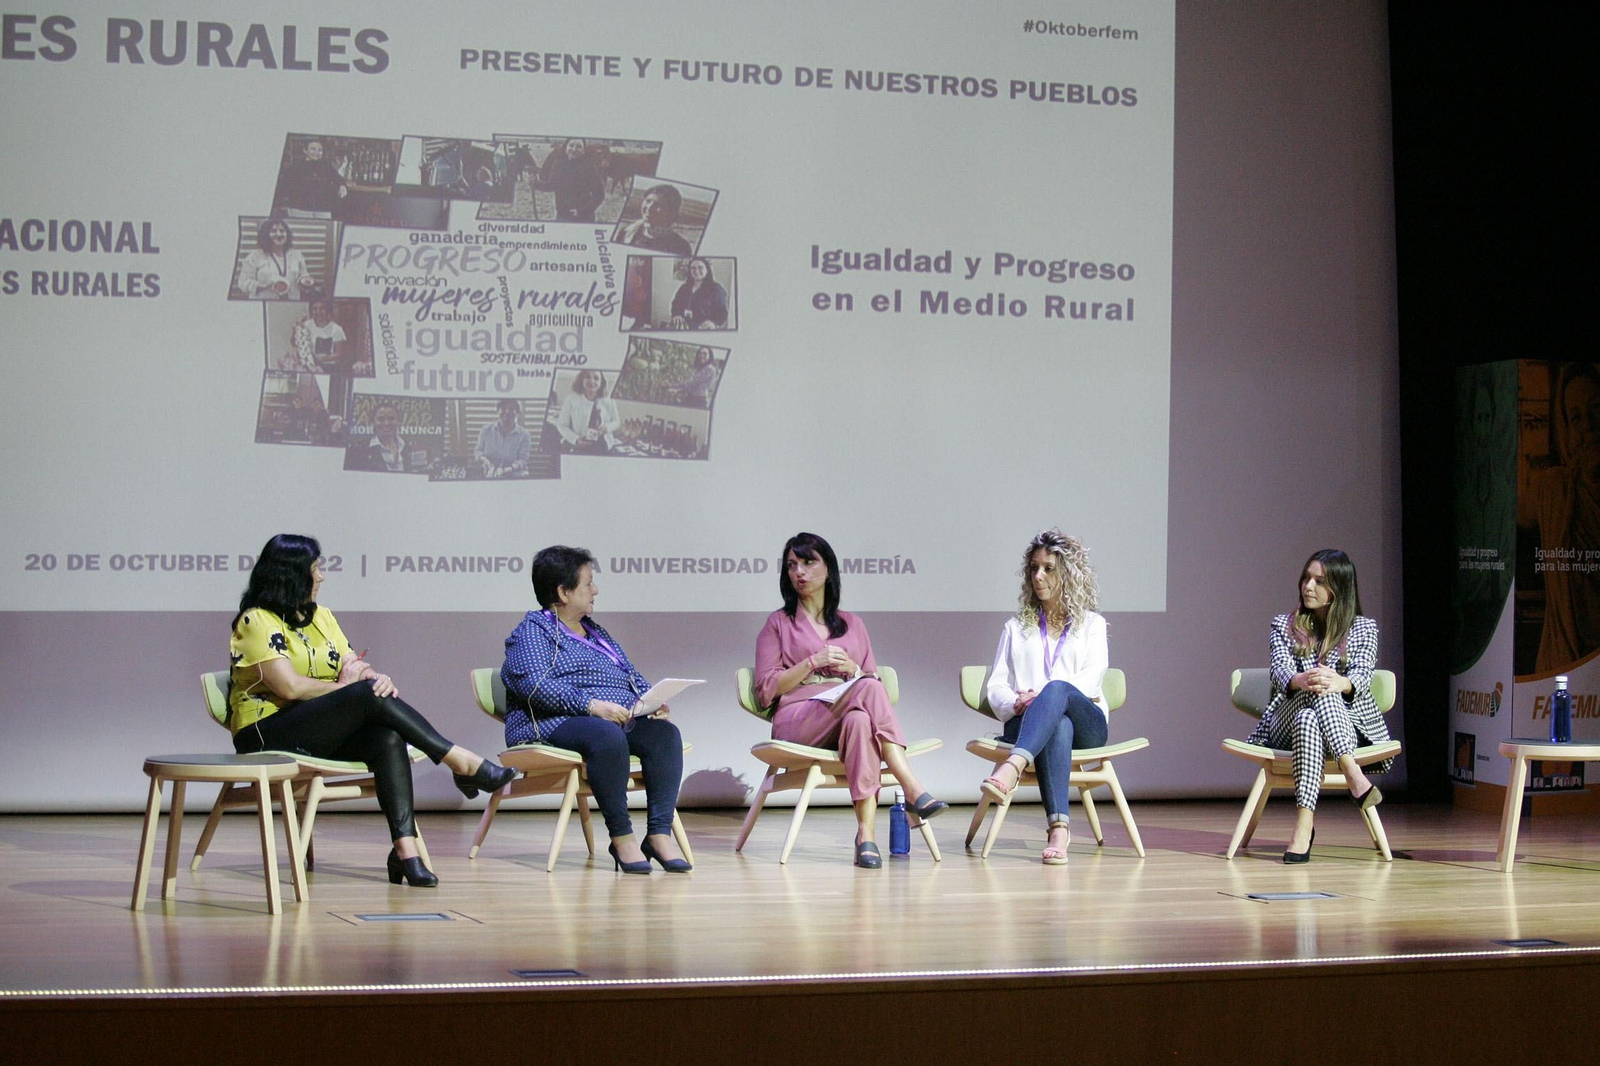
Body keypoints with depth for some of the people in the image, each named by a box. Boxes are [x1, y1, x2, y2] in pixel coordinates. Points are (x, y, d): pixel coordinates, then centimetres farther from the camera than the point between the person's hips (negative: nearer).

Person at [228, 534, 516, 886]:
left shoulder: (321, 617, 20)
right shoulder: (257, 621, -6)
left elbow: (355, 666, 10)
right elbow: (288, 686, -17)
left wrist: (377, 678, -14)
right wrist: (342, 685, -2)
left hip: (324, 732, 7)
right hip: (267, 734, -7)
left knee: (388, 738, -27)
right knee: (369, 695, -28)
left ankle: (405, 849, -39)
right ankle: (462, 762, -21)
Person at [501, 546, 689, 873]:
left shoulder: (595, 631, 28)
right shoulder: (533, 630, 2)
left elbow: (631, 675, 28)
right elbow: (535, 685, -15)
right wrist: (591, 705, -23)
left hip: (620, 720, 7)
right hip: (554, 725, -7)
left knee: (665, 733, -22)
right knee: (607, 736, -39)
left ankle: (660, 833, -30)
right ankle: (621, 837, -32)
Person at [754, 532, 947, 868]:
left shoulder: (852, 625, 24)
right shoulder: (779, 623, 16)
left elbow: (872, 678, 20)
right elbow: (766, 690, 6)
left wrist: (853, 670, -2)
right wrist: (814, 662, -5)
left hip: (847, 717, 3)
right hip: (796, 721, -3)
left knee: (859, 720, -39)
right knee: (868, 689, -35)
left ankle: (865, 833, -50)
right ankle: (915, 792, -46)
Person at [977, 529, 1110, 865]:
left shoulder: (1092, 625, 22)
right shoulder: (1016, 628, 27)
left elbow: (1091, 677, 2)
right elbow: (995, 687, 15)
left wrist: (1042, 696, -15)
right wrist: (1016, 703, -10)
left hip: (1086, 722, 0)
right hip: (1025, 724, 1)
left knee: (1057, 689, -38)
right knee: (1059, 726, -39)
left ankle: (1012, 768, -61)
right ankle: (1058, 827, -56)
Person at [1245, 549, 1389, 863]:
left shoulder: (1363, 629, 14)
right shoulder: (1284, 626, 17)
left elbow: (1362, 675, -7)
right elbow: (1280, 670, -4)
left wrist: (1341, 683, -34)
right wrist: (1301, 681, -31)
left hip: (1347, 725, -1)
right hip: (1285, 726, 1)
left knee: (1308, 721, -38)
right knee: (1317, 691, -35)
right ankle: (1353, 776, -47)